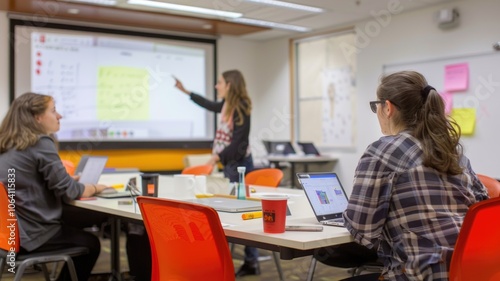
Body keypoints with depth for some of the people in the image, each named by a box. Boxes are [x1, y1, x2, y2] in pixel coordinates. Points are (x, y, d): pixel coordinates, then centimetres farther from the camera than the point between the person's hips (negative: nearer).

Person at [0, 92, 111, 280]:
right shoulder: (41, 143, -17)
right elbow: (67, 191, -15)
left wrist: (77, 184, 18)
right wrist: (95, 188, 4)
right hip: (32, 234, -8)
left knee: (77, 231, 28)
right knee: (90, 243, 16)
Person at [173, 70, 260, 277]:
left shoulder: (240, 108, -16)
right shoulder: (227, 105, 10)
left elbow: (239, 142, -20)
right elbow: (209, 105, 32)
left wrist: (217, 156, -27)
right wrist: (185, 91, 38)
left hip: (239, 163, -9)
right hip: (229, 162, 9)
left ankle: (251, 262, 2)